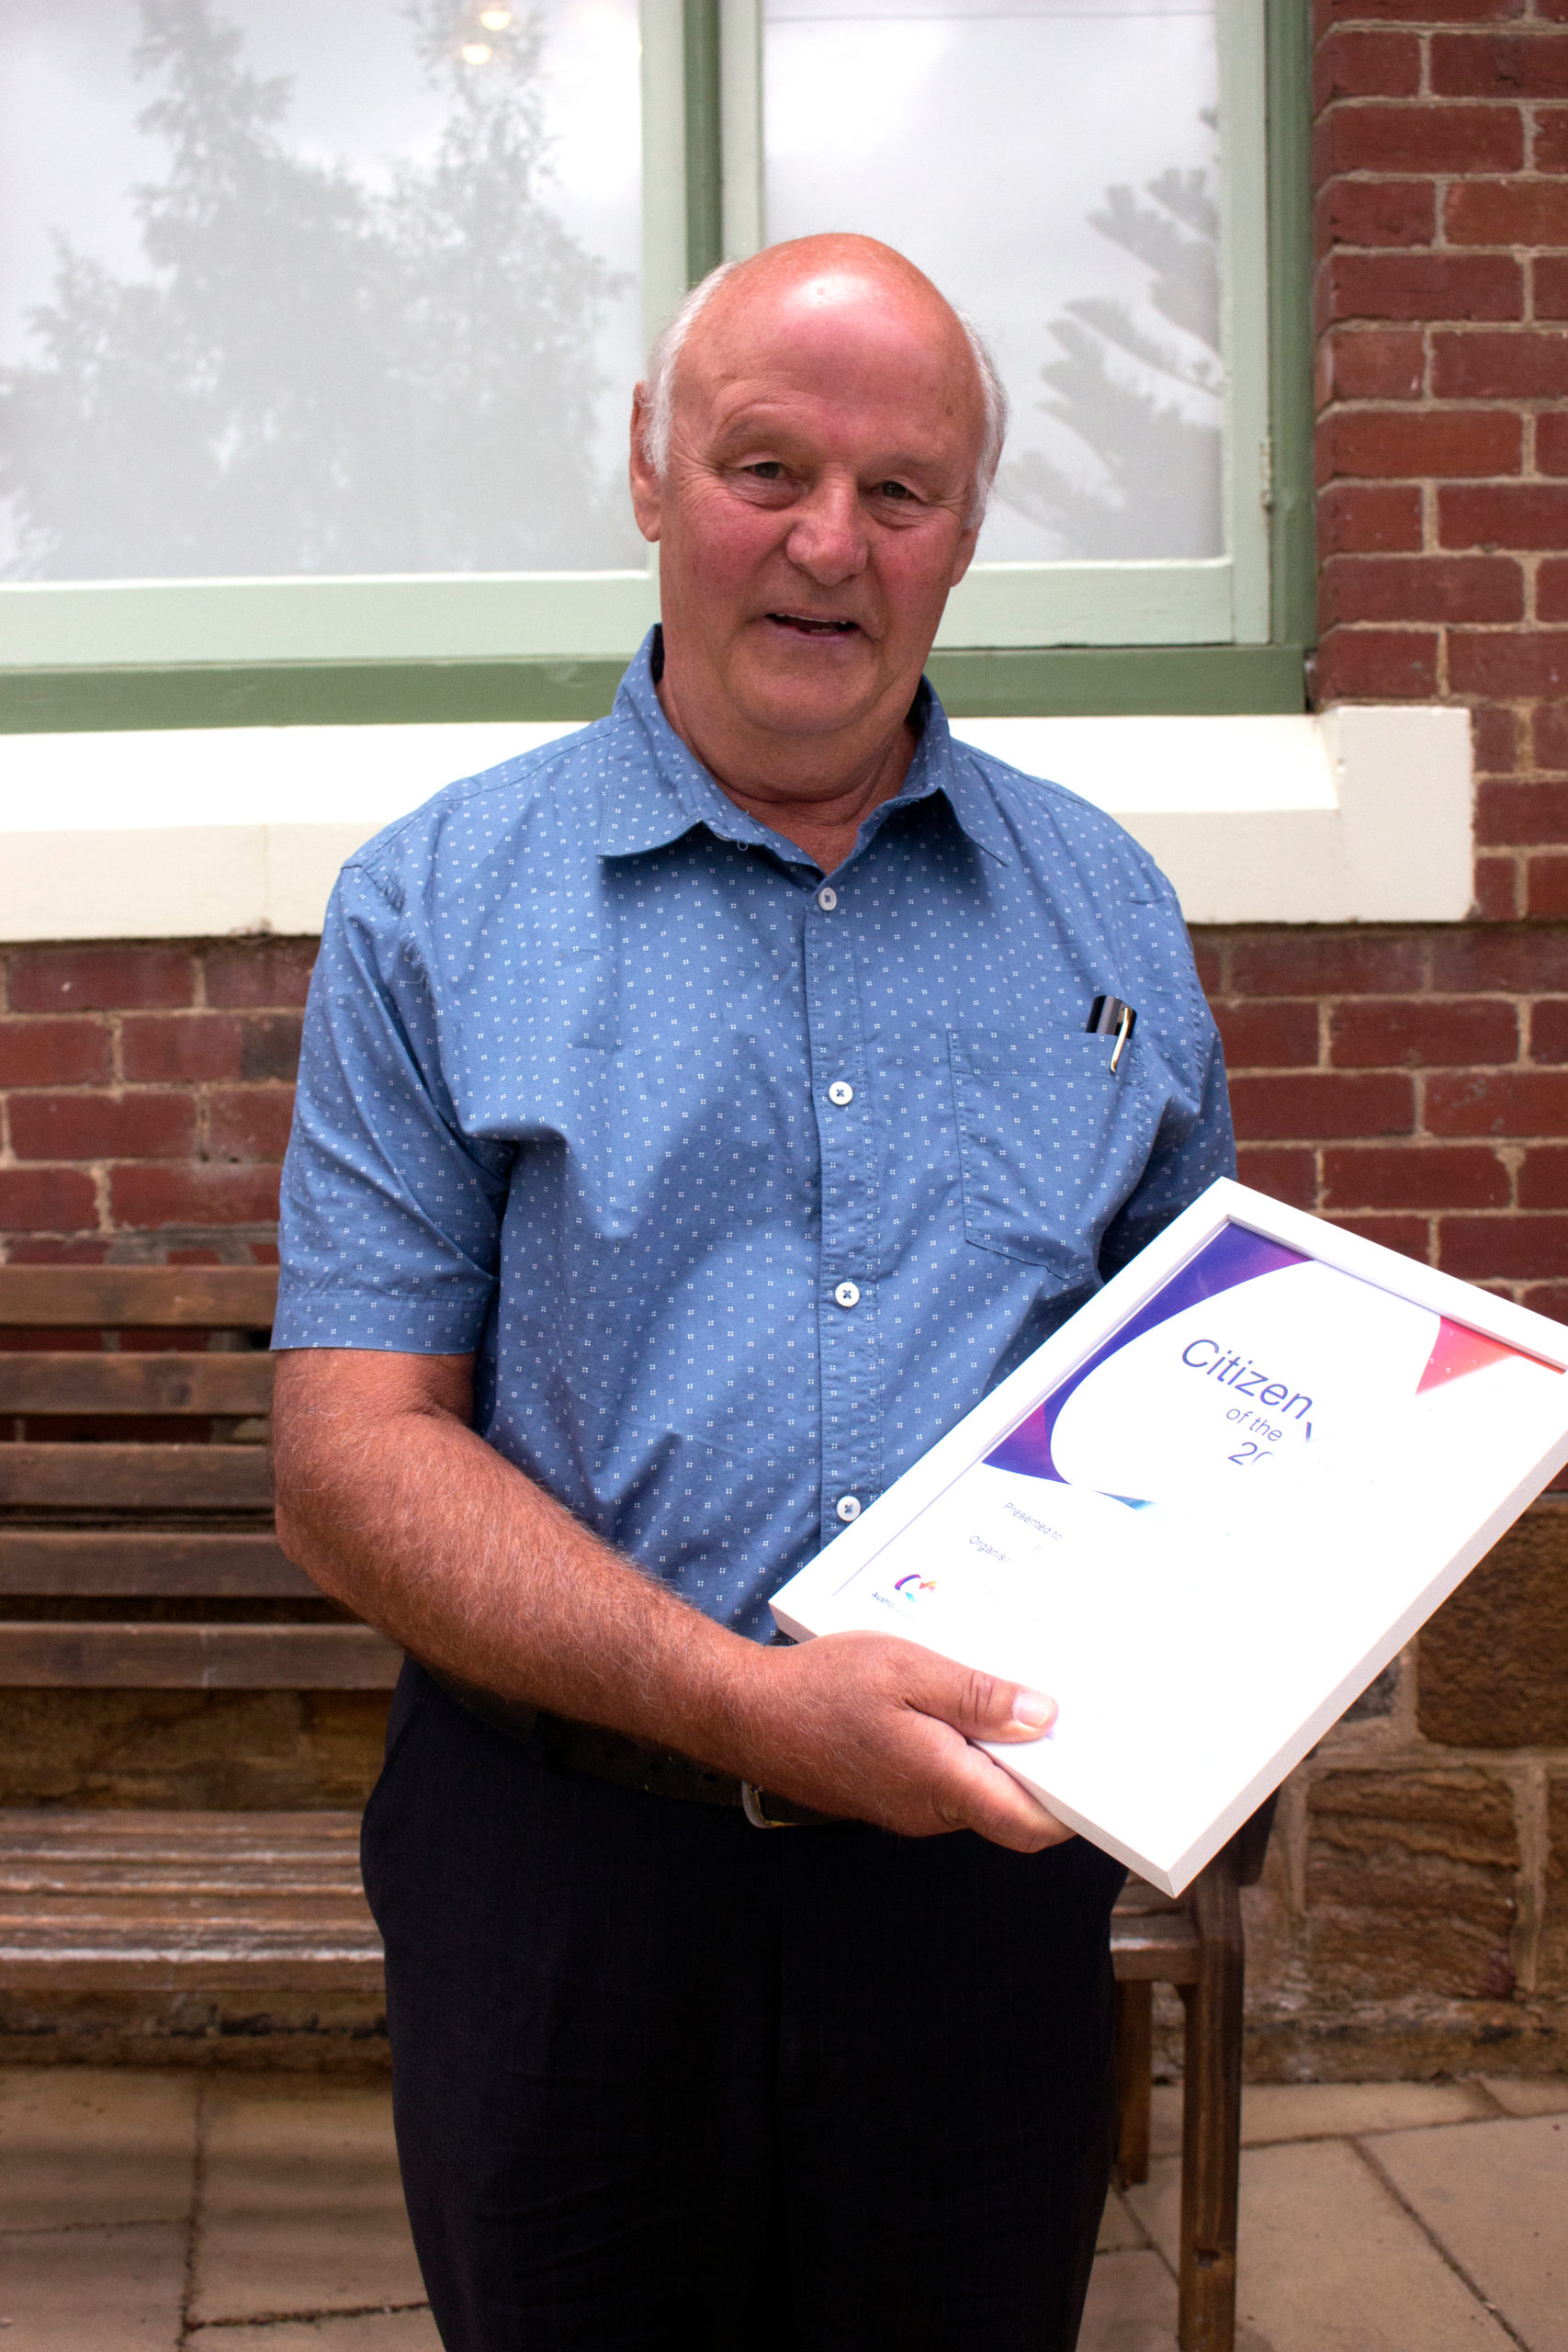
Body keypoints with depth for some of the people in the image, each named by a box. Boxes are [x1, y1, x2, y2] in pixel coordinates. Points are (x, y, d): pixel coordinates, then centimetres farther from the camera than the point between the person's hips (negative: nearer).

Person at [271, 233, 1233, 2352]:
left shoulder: (1110, 911, 7)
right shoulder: (435, 909, -2)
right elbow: (355, 1461, -8)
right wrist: (745, 1702, -21)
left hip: (990, 1864, 3)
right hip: (568, 1873, -2)